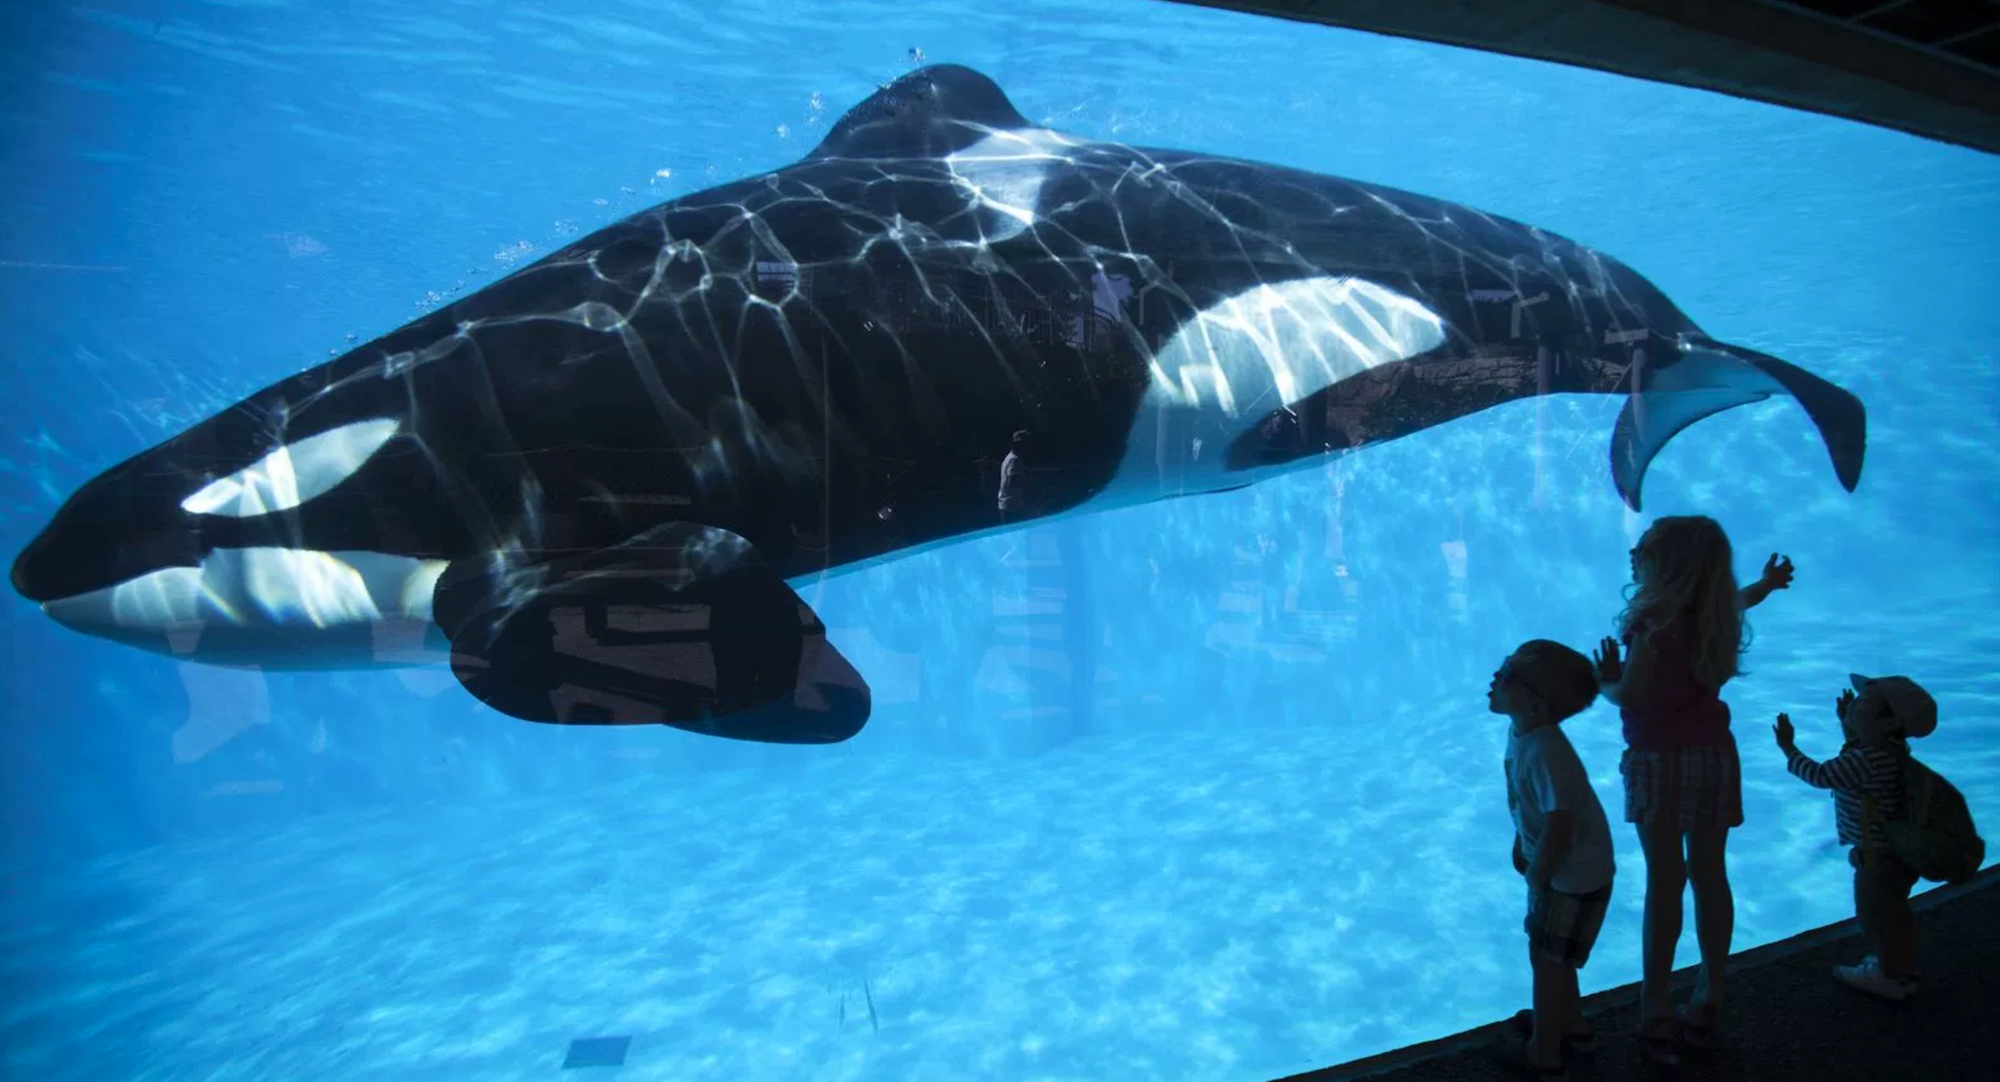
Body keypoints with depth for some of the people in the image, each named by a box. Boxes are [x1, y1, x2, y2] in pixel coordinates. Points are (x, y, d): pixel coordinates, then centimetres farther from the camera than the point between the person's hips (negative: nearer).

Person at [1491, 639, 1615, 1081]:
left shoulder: (1546, 754, -34)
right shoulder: (1520, 732, -7)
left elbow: (1558, 830, -31)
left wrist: (1536, 879, -18)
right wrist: (1521, 845, 14)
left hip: (1574, 877, -8)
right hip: (1561, 870, 8)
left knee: (1547, 960, 9)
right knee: (1549, 954, 26)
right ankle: (1570, 1024, 48)